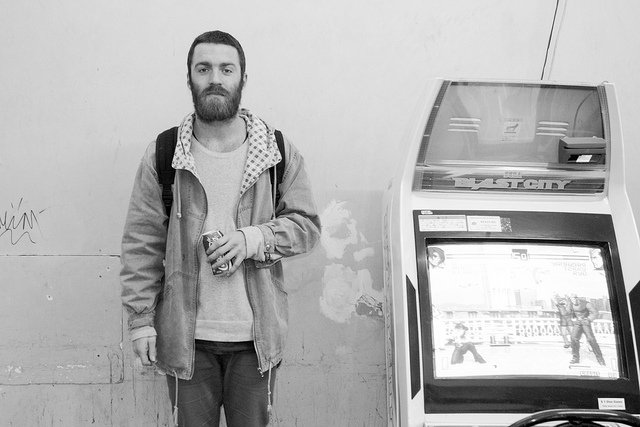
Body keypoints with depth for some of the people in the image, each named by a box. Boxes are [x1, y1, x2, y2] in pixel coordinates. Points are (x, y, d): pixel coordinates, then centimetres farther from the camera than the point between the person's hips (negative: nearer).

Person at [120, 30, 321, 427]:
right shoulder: (163, 155, -2)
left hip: (257, 335, 1)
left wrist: (253, 239, -16)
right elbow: (142, 242, -1)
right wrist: (141, 320, -4)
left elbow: (307, 224, 2)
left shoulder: (279, 152, 0)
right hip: (186, 336, 0)